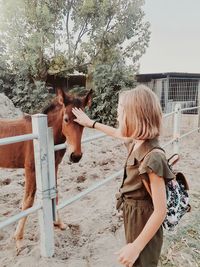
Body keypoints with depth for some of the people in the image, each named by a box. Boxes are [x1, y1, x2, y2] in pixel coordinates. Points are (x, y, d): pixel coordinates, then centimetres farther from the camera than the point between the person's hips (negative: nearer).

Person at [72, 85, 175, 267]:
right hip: (133, 217, 8)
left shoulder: (152, 157, -33)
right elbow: (118, 133, 17)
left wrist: (136, 247, -22)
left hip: (144, 223, -8)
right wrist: (91, 123, 25)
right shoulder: (136, 143, -7)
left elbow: (160, 211, -28)